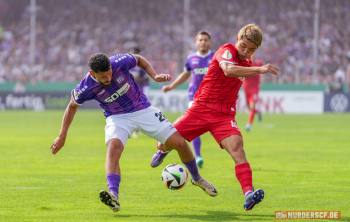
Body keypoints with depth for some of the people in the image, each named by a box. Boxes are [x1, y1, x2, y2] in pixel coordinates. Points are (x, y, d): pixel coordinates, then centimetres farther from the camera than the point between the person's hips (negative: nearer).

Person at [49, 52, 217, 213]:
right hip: (117, 118, -2)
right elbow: (72, 106, 0)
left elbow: (139, 60, 3)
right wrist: (62, 136, 1)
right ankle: (113, 197, -49)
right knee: (113, 148, -35)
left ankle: (196, 178, 26)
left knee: (180, 143, -3)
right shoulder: (85, 88, -21)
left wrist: (154, 76, -10)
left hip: (143, 110, 2)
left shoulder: (120, 62, -22)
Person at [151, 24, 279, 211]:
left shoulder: (246, 61, 11)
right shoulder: (226, 51, -11)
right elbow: (228, 70, -36)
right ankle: (165, 149, 40)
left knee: (236, 146, -26)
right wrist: (259, 70, -42)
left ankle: (248, 195, -40)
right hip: (201, 109, -3)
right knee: (164, 144, -2)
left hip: (224, 115, 3)